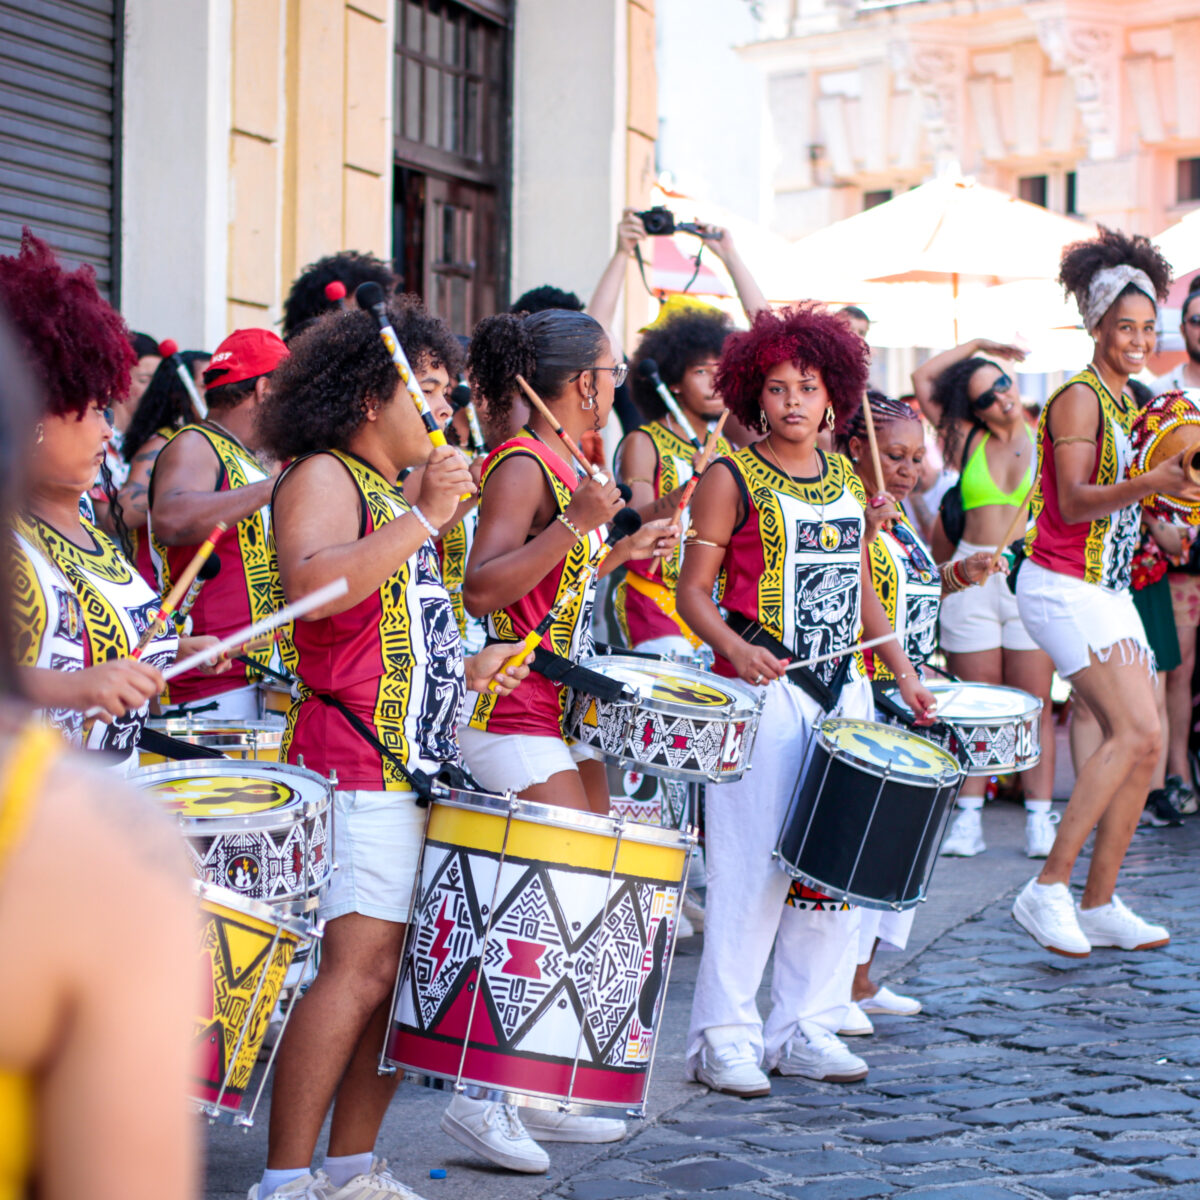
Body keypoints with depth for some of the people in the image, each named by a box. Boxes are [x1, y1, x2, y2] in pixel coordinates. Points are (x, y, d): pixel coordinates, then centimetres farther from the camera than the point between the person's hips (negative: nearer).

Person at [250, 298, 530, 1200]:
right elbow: (312, 587, -26)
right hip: (358, 766, -9)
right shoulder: (322, 478, -6)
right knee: (360, 967, -14)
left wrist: (468, 669, 16)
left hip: (423, 768, 10)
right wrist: (426, 519, -24)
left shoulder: (401, 495, 24)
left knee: (406, 971, 7)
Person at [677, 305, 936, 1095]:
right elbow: (693, 592, -6)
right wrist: (736, 647, -23)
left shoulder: (847, 480, 14)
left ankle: (807, 1028, 16)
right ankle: (723, 1037, 2)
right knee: (755, 863, -6)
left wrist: (905, 672, 13)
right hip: (764, 689, -6)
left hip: (843, 689, 6)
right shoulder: (733, 479, -3)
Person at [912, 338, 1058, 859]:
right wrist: (976, 344, 15)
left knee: (1035, 704, -2)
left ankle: (1040, 820, 0)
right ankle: (968, 819, 4)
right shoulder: (966, 439, 11)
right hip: (971, 578, 1)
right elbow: (923, 379, 13)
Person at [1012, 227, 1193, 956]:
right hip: (1063, 586, -9)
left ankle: (1100, 906, 10)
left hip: (1111, 591, 9)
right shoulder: (1079, 398, -10)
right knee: (1135, 731, -19)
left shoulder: (1131, 405, 16)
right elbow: (1073, 502, -21)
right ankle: (1048, 889, -16)